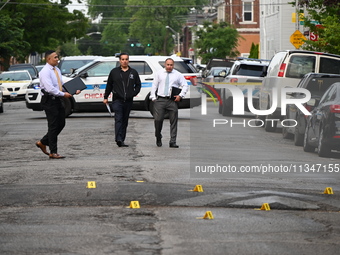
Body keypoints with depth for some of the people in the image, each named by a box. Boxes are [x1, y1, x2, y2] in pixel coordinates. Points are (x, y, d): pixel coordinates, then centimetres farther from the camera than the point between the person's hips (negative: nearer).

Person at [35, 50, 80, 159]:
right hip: (49, 100, -9)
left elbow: (62, 85, 19)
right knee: (53, 126, -4)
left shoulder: (57, 70, 14)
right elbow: (50, 88, -23)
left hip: (57, 100, 9)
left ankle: (43, 142, 25)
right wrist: (63, 94, -22)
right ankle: (53, 152, 2)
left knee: (61, 124, 11)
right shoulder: (45, 71, -15)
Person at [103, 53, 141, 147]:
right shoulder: (114, 72, 8)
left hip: (128, 101, 3)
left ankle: (122, 140, 13)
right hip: (117, 100, -3)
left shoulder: (133, 72, 11)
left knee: (125, 121, 7)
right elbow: (109, 85, 14)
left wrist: (135, 92, 1)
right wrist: (105, 97, 12)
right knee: (118, 119, -16)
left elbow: (138, 85, 18)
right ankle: (119, 139, -25)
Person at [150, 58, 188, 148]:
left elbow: (185, 85, 10)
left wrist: (181, 95, -3)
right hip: (160, 100, 0)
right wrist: (153, 97, 4)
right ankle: (158, 138, 18)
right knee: (158, 120, -6)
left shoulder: (178, 75, 8)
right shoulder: (159, 73, 11)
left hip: (172, 101, 0)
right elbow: (154, 85, 12)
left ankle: (172, 142, 4)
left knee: (173, 122, -1)